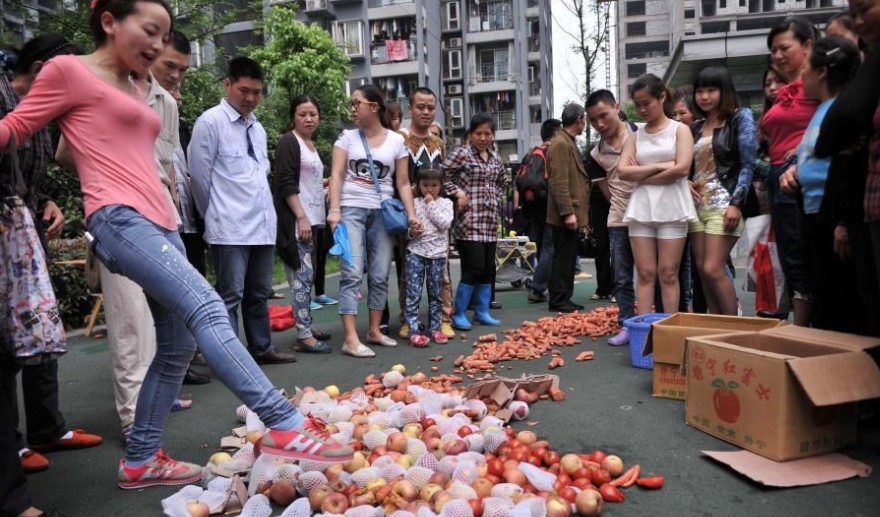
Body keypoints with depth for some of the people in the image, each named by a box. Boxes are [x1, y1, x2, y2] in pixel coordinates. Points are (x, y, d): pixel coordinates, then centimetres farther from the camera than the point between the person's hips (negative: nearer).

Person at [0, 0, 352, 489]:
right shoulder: (69, 70, 4)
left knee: (177, 346, 7)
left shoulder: (133, 90, 27)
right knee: (206, 308, -24)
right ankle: (284, 424, -29)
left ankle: (140, 460, 19)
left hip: (159, 223, 9)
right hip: (120, 219, -9)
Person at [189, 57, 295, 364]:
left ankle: (261, 348, 27)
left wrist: (263, 208, 15)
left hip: (263, 224, 7)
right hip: (229, 227, -7)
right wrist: (215, 215, 4)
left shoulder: (257, 127, 16)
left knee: (259, 293, 15)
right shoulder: (211, 122, -5)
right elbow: (199, 175, -4)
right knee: (231, 294, -4)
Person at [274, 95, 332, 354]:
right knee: (302, 275, -10)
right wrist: (301, 218, -19)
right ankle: (304, 336, -8)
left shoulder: (311, 144, 18)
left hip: (311, 219, 9)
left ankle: (306, 327, 19)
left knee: (306, 276, 12)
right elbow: (286, 183, -16)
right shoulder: (289, 142, -7)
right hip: (296, 220, -9)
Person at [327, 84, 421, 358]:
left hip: (382, 212, 2)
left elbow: (403, 183, 7)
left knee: (380, 275, 6)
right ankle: (351, 338, -9)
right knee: (352, 274, -9)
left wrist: (411, 215, -4)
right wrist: (334, 210, -14)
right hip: (352, 210, -2)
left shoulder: (396, 141, 7)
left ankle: (374, 330, 20)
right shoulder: (347, 137, 6)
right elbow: (336, 175, -1)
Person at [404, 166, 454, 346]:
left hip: (437, 253, 2)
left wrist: (431, 205, -6)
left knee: (436, 294, 9)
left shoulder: (445, 203, 7)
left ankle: (435, 328, 19)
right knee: (413, 293, -6)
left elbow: (445, 224, -8)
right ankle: (414, 331, -3)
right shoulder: (413, 203, 4)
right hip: (416, 251, -1)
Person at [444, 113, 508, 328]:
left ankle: (482, 312, 21)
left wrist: (495, 197, 16)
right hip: (469, 221, -7)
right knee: (474, 268, -10)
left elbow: (503, 182, 31)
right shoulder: (462, 154, -6)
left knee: (488, 269, 9)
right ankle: (458, 314, 4)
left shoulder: (495, 157, 15)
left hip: (490, 222, 7)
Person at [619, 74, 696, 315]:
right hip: (640, 210, 3)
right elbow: (624, 171, 0)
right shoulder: (636, 136, 14)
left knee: (668, 273, -2)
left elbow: (681, 169, -10)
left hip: (671, 209, -3)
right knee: (645, 274, 2)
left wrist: (641, 174, -5)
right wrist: (659, 166, -9)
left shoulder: (679, 130, 5)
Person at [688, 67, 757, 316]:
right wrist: (687, 183, -3)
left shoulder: (740, 117, 1)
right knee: (702, 269, 5)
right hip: (697, 204, 6)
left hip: (724, 203, -6)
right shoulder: (696, 127, 16)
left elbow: (748, 164, -6)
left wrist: (736, 203, -15)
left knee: (713, 269, -13)